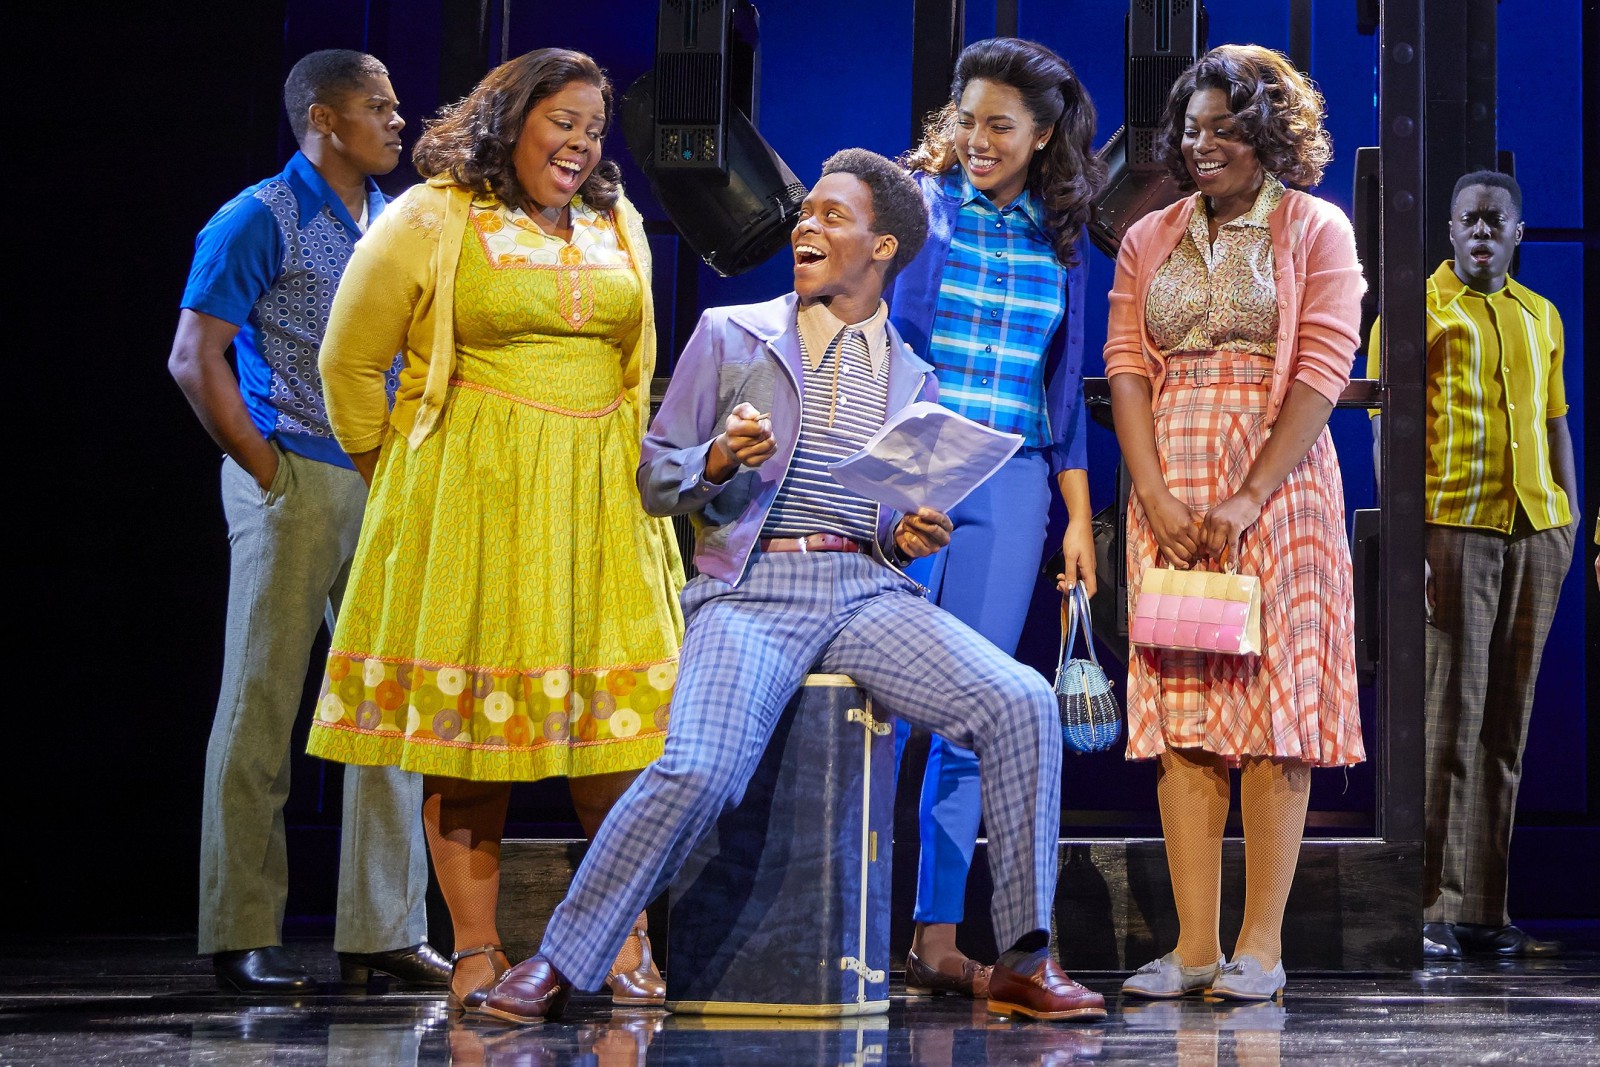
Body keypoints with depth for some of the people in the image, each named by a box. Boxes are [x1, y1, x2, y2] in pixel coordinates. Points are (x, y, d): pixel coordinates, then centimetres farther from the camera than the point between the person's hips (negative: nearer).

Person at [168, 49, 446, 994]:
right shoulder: (259, 221, -5)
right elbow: (195, 359, -9)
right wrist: (269, 470, -11)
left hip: (388, 488, 7)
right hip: (296, 483, -7)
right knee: (263, 705, -2)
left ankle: (384, 930, 11)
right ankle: (243, 937, 3)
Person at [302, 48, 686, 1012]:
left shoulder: (618, 228, 15)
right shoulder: (430, 222, -1)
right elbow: (350, 365, 4)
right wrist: (396, 478, 8)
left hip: (600, 499, 4)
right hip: (470, 497, -4)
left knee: (617, 717, -1)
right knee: (471, 713, -3)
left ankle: (626, 941, 4)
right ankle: (477, 951, 1)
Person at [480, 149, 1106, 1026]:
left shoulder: (912, 378, 19)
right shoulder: (730, 334, 12)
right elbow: (655, 477, 11)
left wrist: (913, 538, 2)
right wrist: (718, 460, -10)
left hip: (869, 588, 3)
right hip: (752, 585, -3)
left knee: (1021, 704, -20)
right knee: (696, 770, -29)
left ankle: (1024, 964, -9)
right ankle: (558, 964, -10)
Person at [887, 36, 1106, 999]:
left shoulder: (1060, 241, 13)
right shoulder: (915, 205, 2)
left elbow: (1064, 387, 17)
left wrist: (1079, 517, 13)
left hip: (1011, 486, 4)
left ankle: (937, 936, 5)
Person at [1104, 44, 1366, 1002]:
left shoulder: (1317, 231, 3)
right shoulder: (1150, 239, 15)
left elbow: (1322, 374, -5)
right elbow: (1126, 367, 7)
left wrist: (1248, 499, -14)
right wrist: (1156, 494, -7)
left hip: (1277, 489, -4)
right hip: (1170, 499, 4)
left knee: (1272, 704, -4)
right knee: (1182, 708, 0)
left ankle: (1262, 942, -2)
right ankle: (1195, 944, 1)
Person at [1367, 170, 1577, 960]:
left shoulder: (1541, 317, 18)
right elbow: (1386, 425, -3)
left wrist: (1568, 514, 11)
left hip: (1534, 532, 5)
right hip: (1453, 527, -5)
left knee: (1506, 722, 5)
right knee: (1450, 716, -8)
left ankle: (1484, 910, 9)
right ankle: (1430, 910, -5)